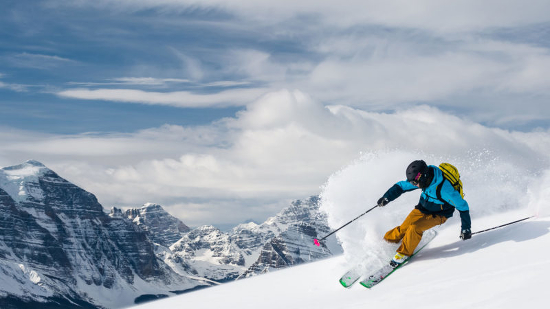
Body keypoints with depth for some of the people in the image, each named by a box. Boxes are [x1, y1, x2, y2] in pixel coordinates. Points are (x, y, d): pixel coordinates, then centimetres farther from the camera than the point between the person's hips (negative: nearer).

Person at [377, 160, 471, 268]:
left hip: (438, 214, -5)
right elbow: (401, 186, -6)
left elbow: (462, 206, -26)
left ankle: (404, 253, -4)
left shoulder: (444, 188, -37)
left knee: (414, 228, -24)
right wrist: (387, 197, -21)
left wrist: (466, 228, -22)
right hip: (423, 208, 5)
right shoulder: (425, 179, -19)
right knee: (404, 228, -4)